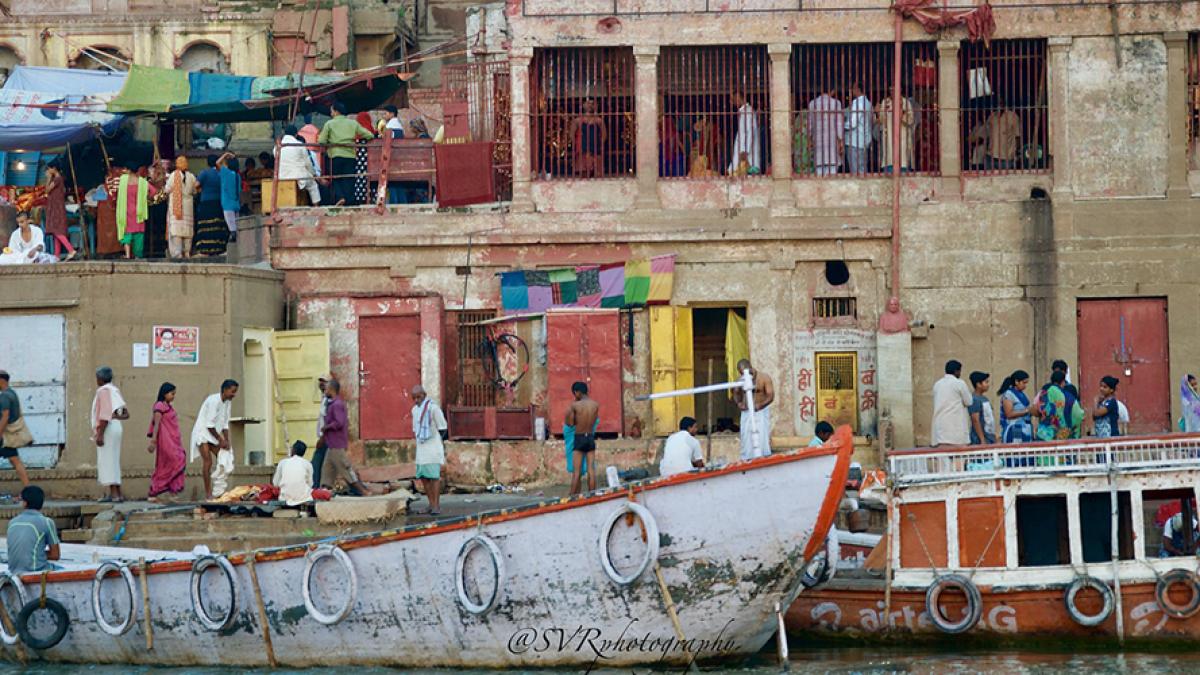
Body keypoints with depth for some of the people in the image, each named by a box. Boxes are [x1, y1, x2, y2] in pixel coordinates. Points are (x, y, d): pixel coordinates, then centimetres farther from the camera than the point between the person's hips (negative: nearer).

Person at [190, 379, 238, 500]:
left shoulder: (228, 403, 5)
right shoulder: (213, 400, -21)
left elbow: (225, 424, 11)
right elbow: (209, 424, -22)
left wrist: (226, 441, 1)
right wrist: (220, 440, -16)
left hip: (213, 435, 9)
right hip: (202, 432, -9)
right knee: (208, 462, -15)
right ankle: (208, 493, -14)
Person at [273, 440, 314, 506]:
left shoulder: (282, 463, 7)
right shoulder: (307, 464, 4)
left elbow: (275, 483, 10)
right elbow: (310, 484, 10)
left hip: (285, 498, 2)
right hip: (303, 498, -2)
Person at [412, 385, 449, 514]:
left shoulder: (433, 408, -11)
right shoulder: (415, 410, 11)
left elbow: (442, 428, -7)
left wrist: (444, 448, -4)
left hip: (434, 448, -7)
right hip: (421, 448, 7)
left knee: (434, 476, -9)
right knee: (423, 476, 3)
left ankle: (436, 505, -7)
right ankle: (432, 503, 10)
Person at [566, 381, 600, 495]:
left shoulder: (575, 405, -11)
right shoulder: (595, 405, 0)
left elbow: (570, 423, -8)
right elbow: (595, 420, 9)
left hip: (579, 439, -3)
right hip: (591, 438, 3)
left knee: (576, 472, -1)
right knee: (591, 470, 6)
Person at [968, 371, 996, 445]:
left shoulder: (985, 399, 15)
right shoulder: (974, 400, -12)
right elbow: (975, 420, -17)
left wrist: (994, 438, 18)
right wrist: (982, 440, -19)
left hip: (990, 440, 9)